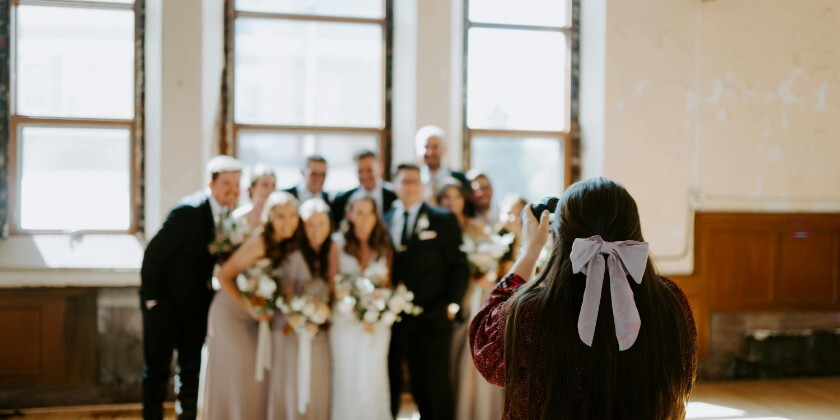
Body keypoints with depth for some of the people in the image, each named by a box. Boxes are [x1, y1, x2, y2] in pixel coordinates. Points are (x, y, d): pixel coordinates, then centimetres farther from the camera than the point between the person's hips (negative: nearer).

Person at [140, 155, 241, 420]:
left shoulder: (229, 214, -2)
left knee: (191, 368, 13)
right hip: (165, 301, -6)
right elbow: (154, 252, -19)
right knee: (157, 368, 5)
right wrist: (151, 298, -16)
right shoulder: (189, 211, -22)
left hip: (197, 304, 6)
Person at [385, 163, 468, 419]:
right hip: (402, 318, 3)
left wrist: (452, 304, -8)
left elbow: (458, 265, -1)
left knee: (437, 379, 2)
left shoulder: (444, 220, 1)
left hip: (434, 316, -3)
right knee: (417, 381, 9)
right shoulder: (385, 221, 9)